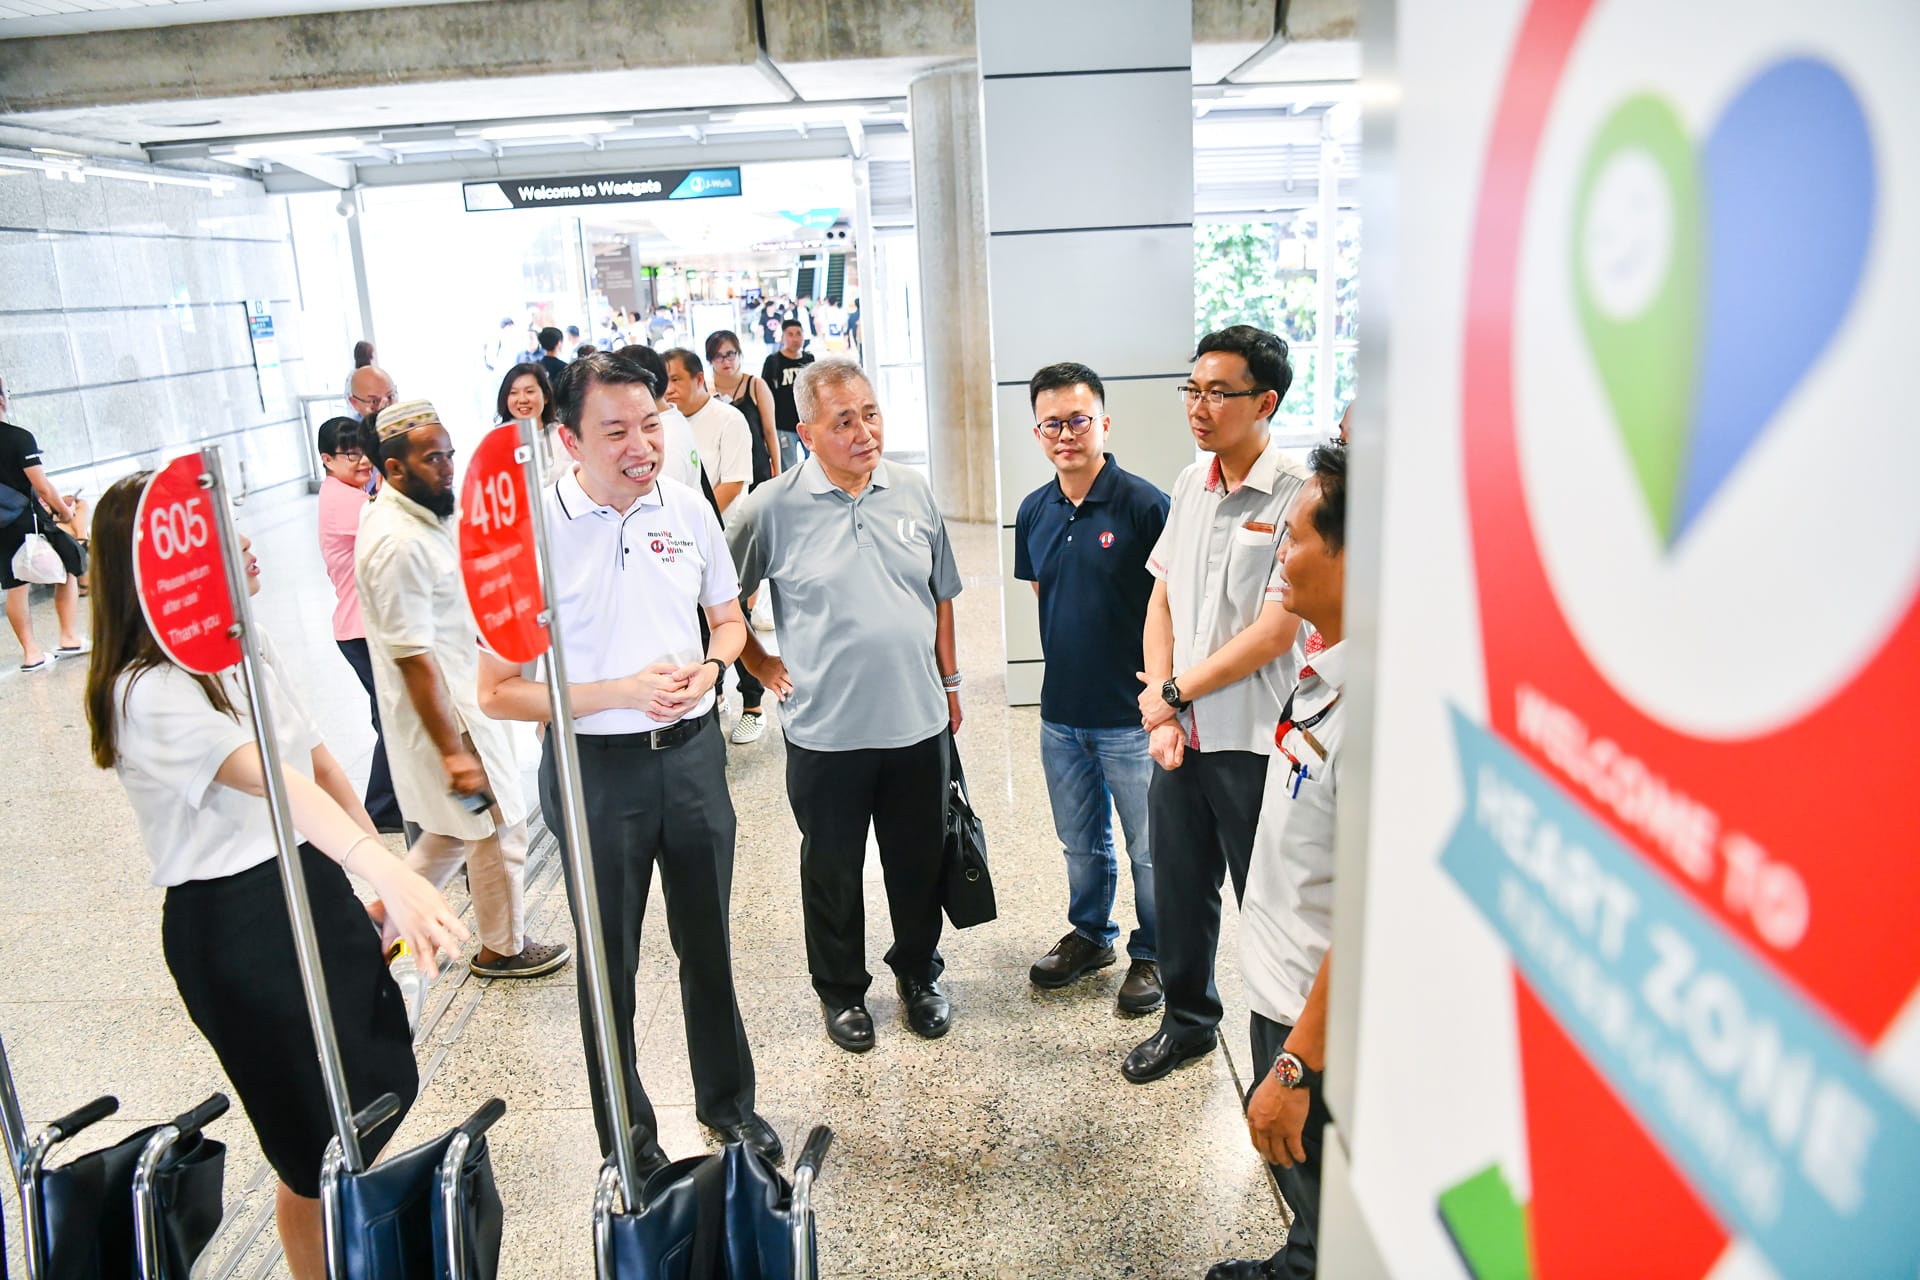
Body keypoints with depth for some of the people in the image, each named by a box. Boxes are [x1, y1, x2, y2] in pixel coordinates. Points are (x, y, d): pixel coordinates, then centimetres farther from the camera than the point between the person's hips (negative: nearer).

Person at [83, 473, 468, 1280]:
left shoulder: (250, 650, 3)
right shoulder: (150, 693, -23)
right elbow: (271, 779, -39)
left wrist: (385, 868, 6)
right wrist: (386, 870, -52)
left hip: (315, 886, 8)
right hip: (233, 924, -8)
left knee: (383, 1091, 21)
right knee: (318, 1153, 8)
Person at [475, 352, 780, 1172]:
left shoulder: (686, 506, -2)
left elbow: (727, 617, 13)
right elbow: (497, 692, -13)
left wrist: (710, 667, -9)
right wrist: (621, 693, -21)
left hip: (692, 753, 4)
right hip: (596, 769, -3)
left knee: (708, 942, 19)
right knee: (611, 959, 14)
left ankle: (727, 1101, 43)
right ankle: (627, 1139, 36)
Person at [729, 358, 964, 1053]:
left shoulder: (914, 492, 2)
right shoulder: (773, 508, -10)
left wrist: (949, 682, 14)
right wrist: (761, 664, 1)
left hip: (918, 721, 3)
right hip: (826, 730, -3)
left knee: (919, 863, 16)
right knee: (832, 869, 14)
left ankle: (919, 972, 40)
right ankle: (841, 989, 35)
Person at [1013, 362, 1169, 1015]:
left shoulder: (1144, 505, -15)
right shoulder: (1035, 511, 4)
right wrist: (1070, 655, 10)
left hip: (1133, 715, -5)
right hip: (1062, 711, 5)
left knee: (1150, 849, 11)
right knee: (1081, 842, 22)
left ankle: (1153, 955, 32)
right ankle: (1089, 934, 44)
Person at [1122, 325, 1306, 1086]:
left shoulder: (1296, 494, -15)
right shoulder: (1191, 484, 8)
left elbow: (1275, 631, -18)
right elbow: (1161, 601, 9)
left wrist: (1174, 693, -10)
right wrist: (1162, 715, -1)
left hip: (1255, 742, -6)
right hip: (1179, 734, 7)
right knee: (1178, 888, 19)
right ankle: (1187, 1021, 41)